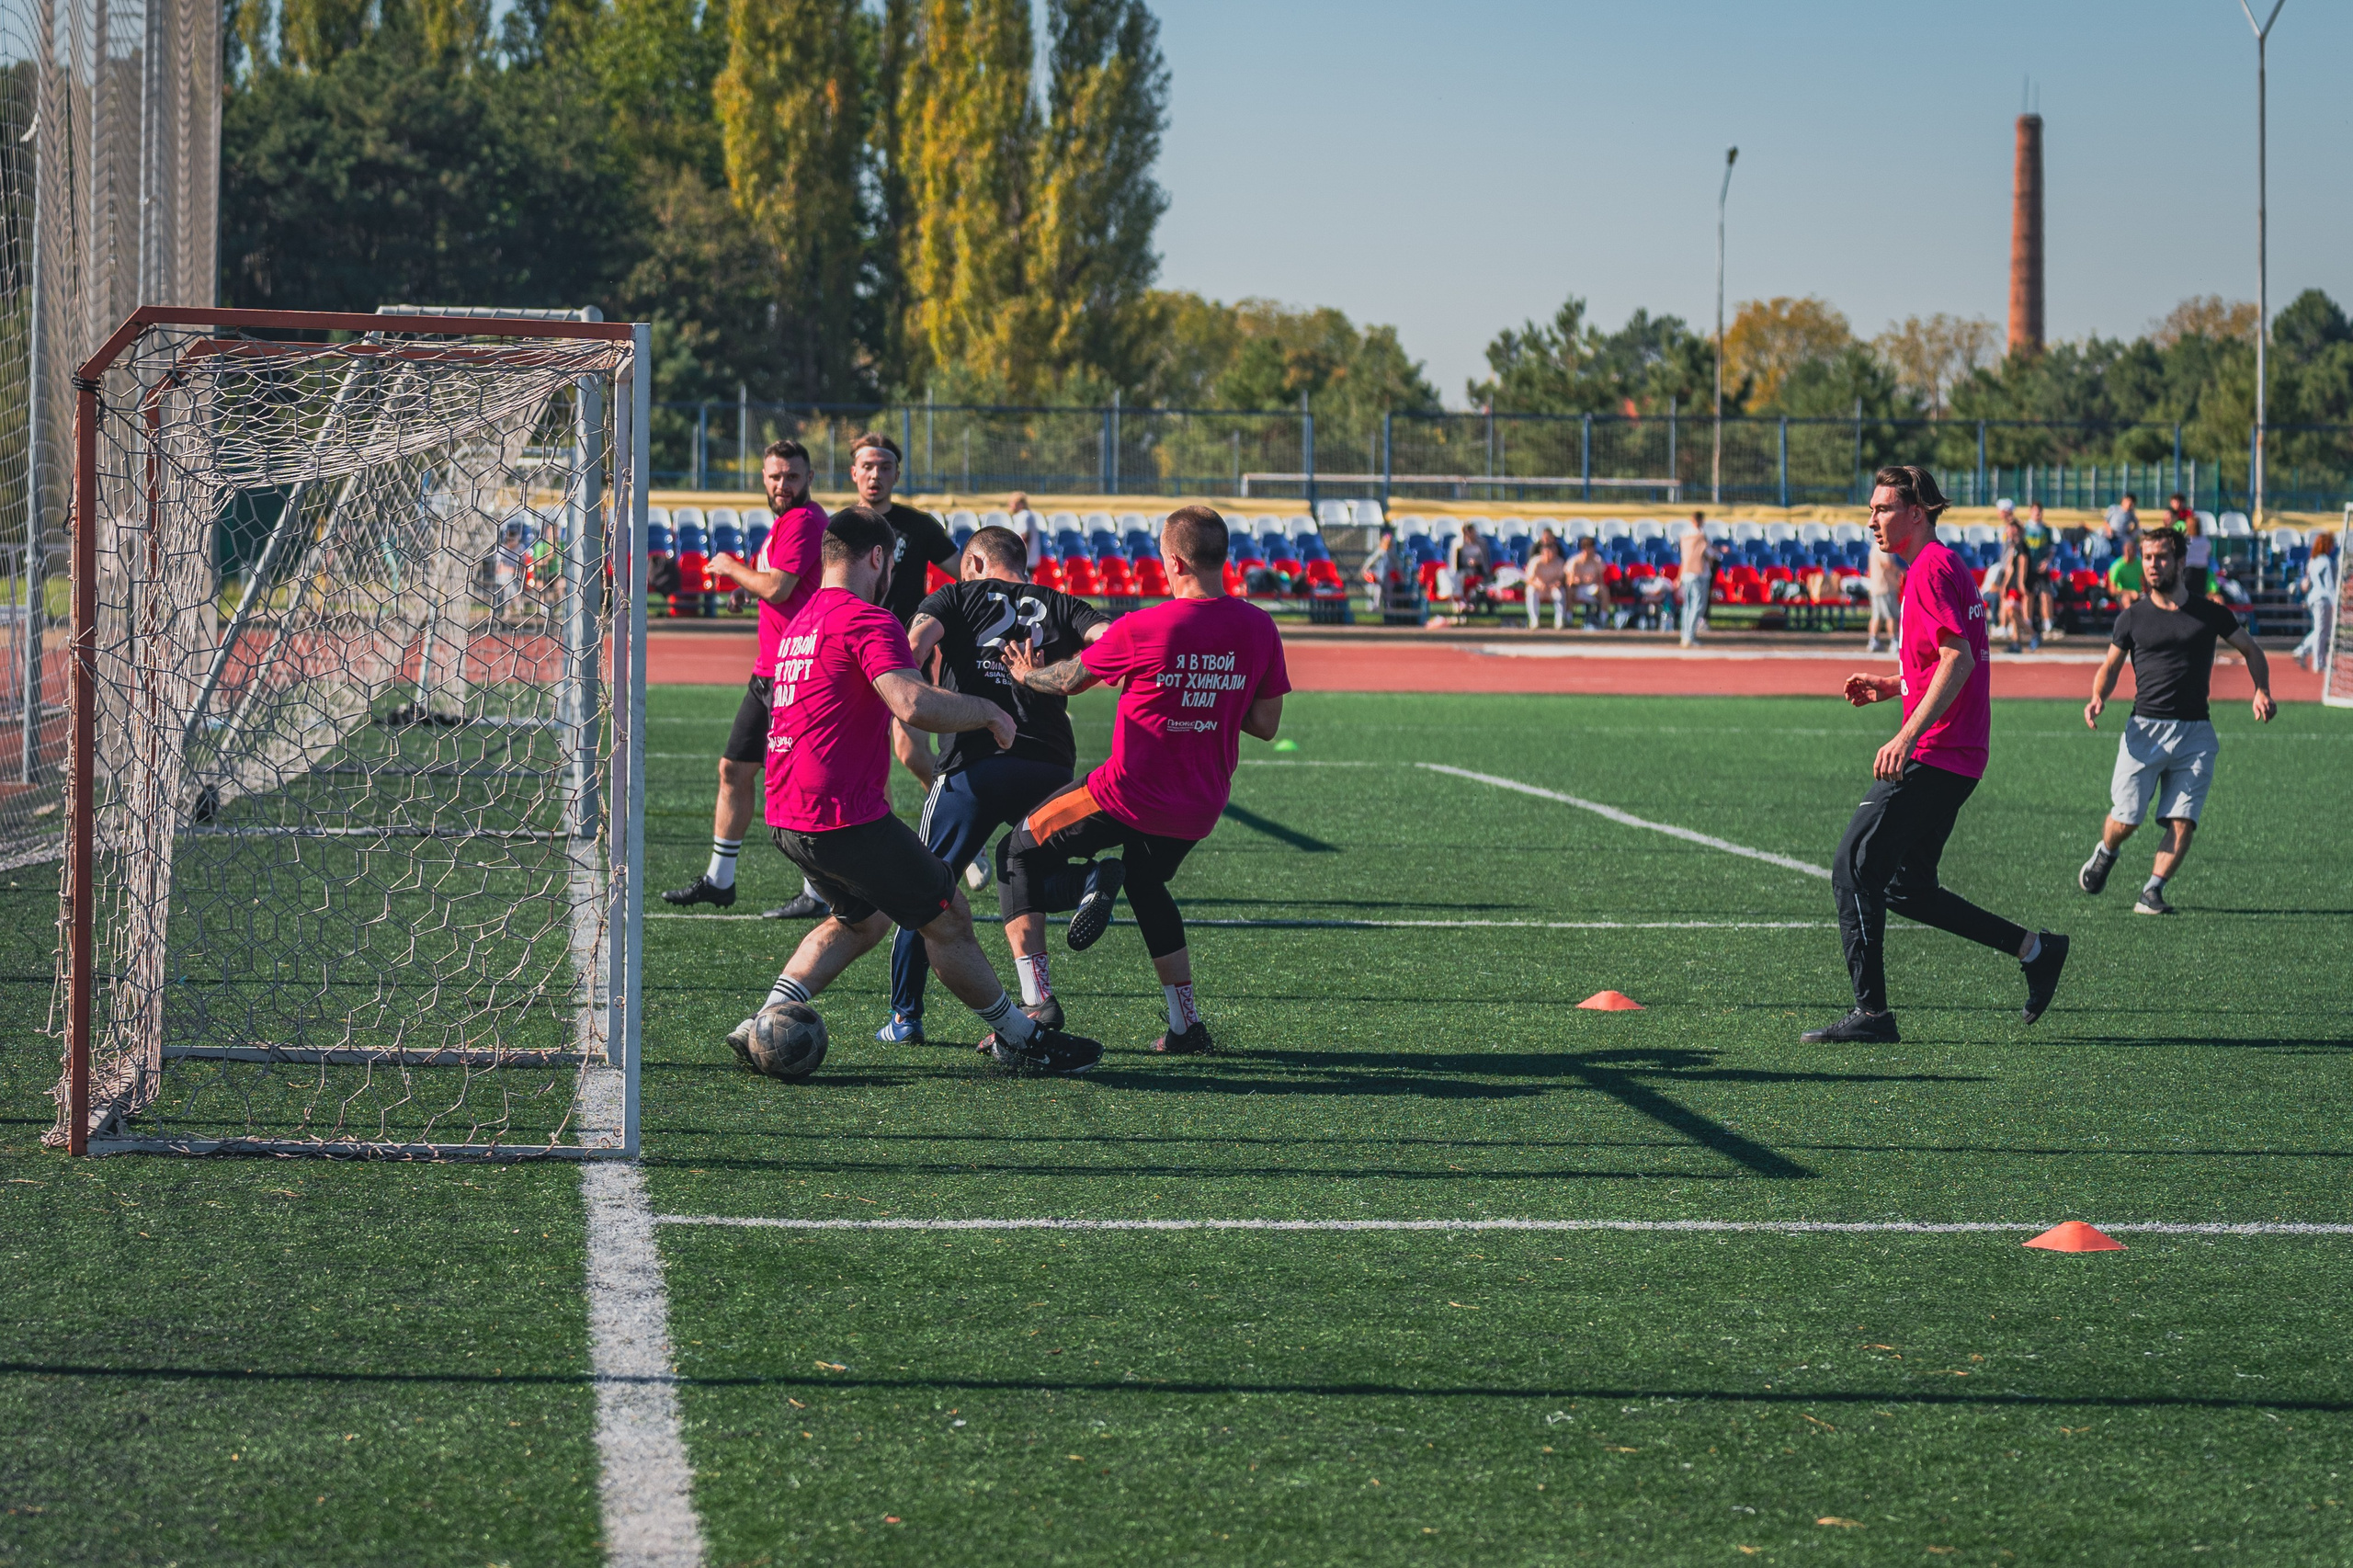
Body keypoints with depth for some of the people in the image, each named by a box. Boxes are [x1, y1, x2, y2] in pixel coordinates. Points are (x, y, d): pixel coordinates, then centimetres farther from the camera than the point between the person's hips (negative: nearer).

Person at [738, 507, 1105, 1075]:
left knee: (861, 918, 26)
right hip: (845, 816, -9)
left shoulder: (802, 620, 16)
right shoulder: (866, 620, -14)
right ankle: (1018, 1040, 14)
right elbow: (915, 705, -29)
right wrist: (986, 711, -12)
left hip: (788, 817, 9)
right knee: (949, 916, 4)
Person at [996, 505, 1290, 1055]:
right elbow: (1266, 725, 4)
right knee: (1146, 885, 33)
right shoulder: (1259, 628, -4)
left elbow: (1070, 680, 3)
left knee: (1019, 856, 13)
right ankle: (1187, 1026, 26)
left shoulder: (1141, 629, -15)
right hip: (1201, 808, 5)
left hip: (1128, 796, -5)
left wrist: (1028, 674, 24)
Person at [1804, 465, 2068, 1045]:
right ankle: (2034, 948, 16)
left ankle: (1871, 1012, -12)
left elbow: (1958, 659, -23)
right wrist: (1890, 686, 18)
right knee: (1907, 887, 15)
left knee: (1854, 869, -9)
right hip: (1959, 757, 10)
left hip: (1931, 755, -10)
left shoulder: (1931, 569, -12)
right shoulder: (1947, 567, 20)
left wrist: (1908, 735, -29)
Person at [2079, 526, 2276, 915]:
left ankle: (2152, 891, -4)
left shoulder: (2210, 613, 6)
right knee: (2125, 819, -3)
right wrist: (2097, 698, -7)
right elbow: (2110, 667, 14)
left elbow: (2250, 650, 18)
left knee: (2183, 821, -12)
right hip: (2145, 728, 0)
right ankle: (2105, 854, 29)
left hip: (2195, 733, 0)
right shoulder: (2133, 617, 6)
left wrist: (2262, 690, 1)